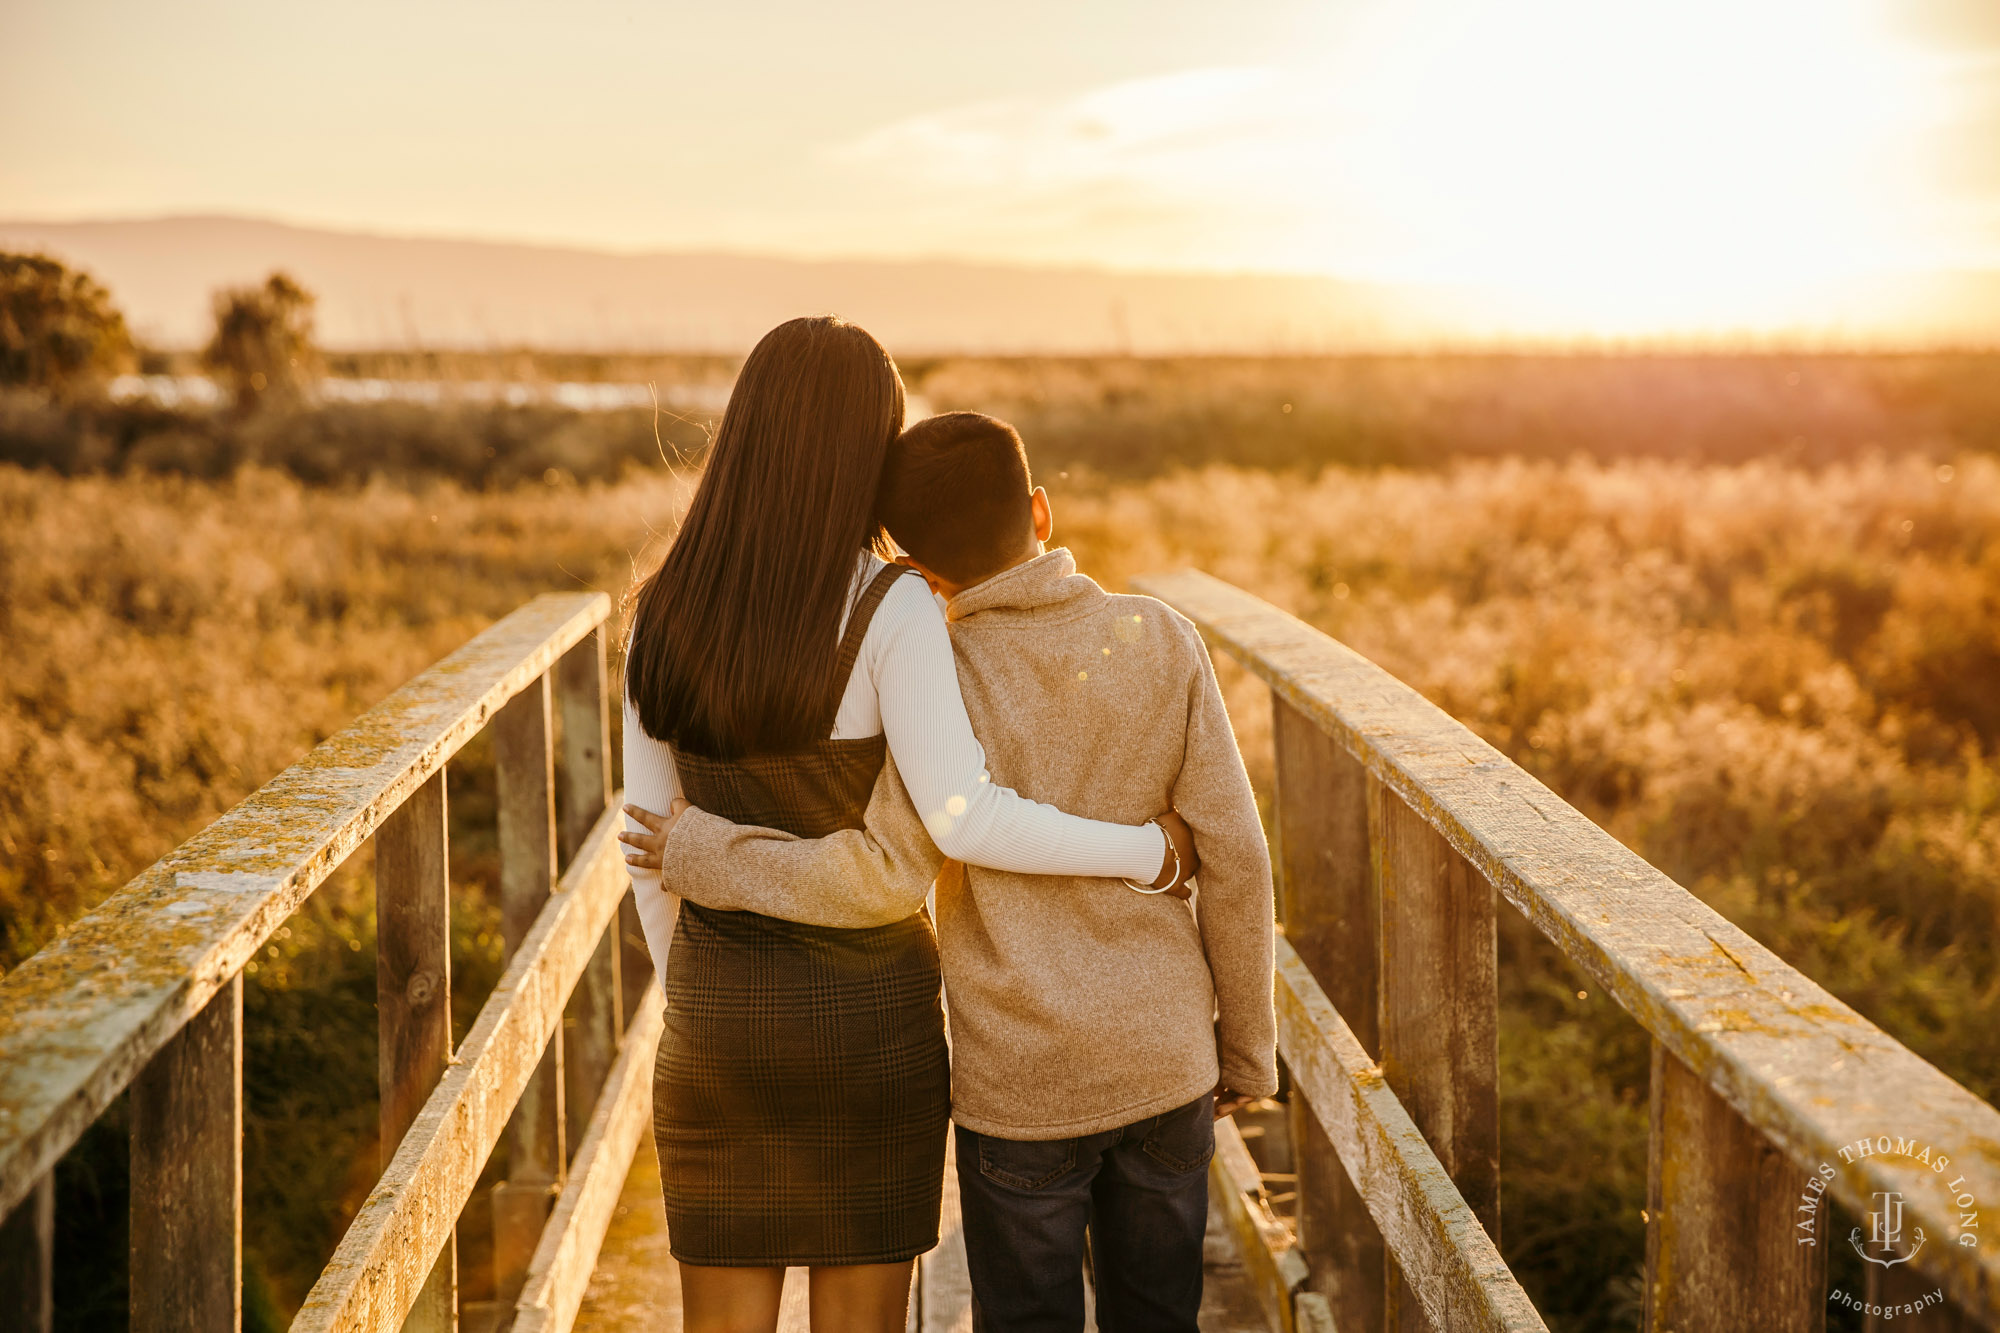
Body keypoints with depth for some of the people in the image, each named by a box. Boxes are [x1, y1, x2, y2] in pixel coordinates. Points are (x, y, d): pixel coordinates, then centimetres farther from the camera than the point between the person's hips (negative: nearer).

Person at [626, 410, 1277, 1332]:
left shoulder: (950, 680, -13)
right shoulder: (1162, 643, -5)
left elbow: (884, 874, -24)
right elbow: (1233, 858, -4)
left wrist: (704, 856, -10)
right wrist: (1247, 1044, 8)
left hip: (1022, 1085, -3)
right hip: (1163, 1065, 3)